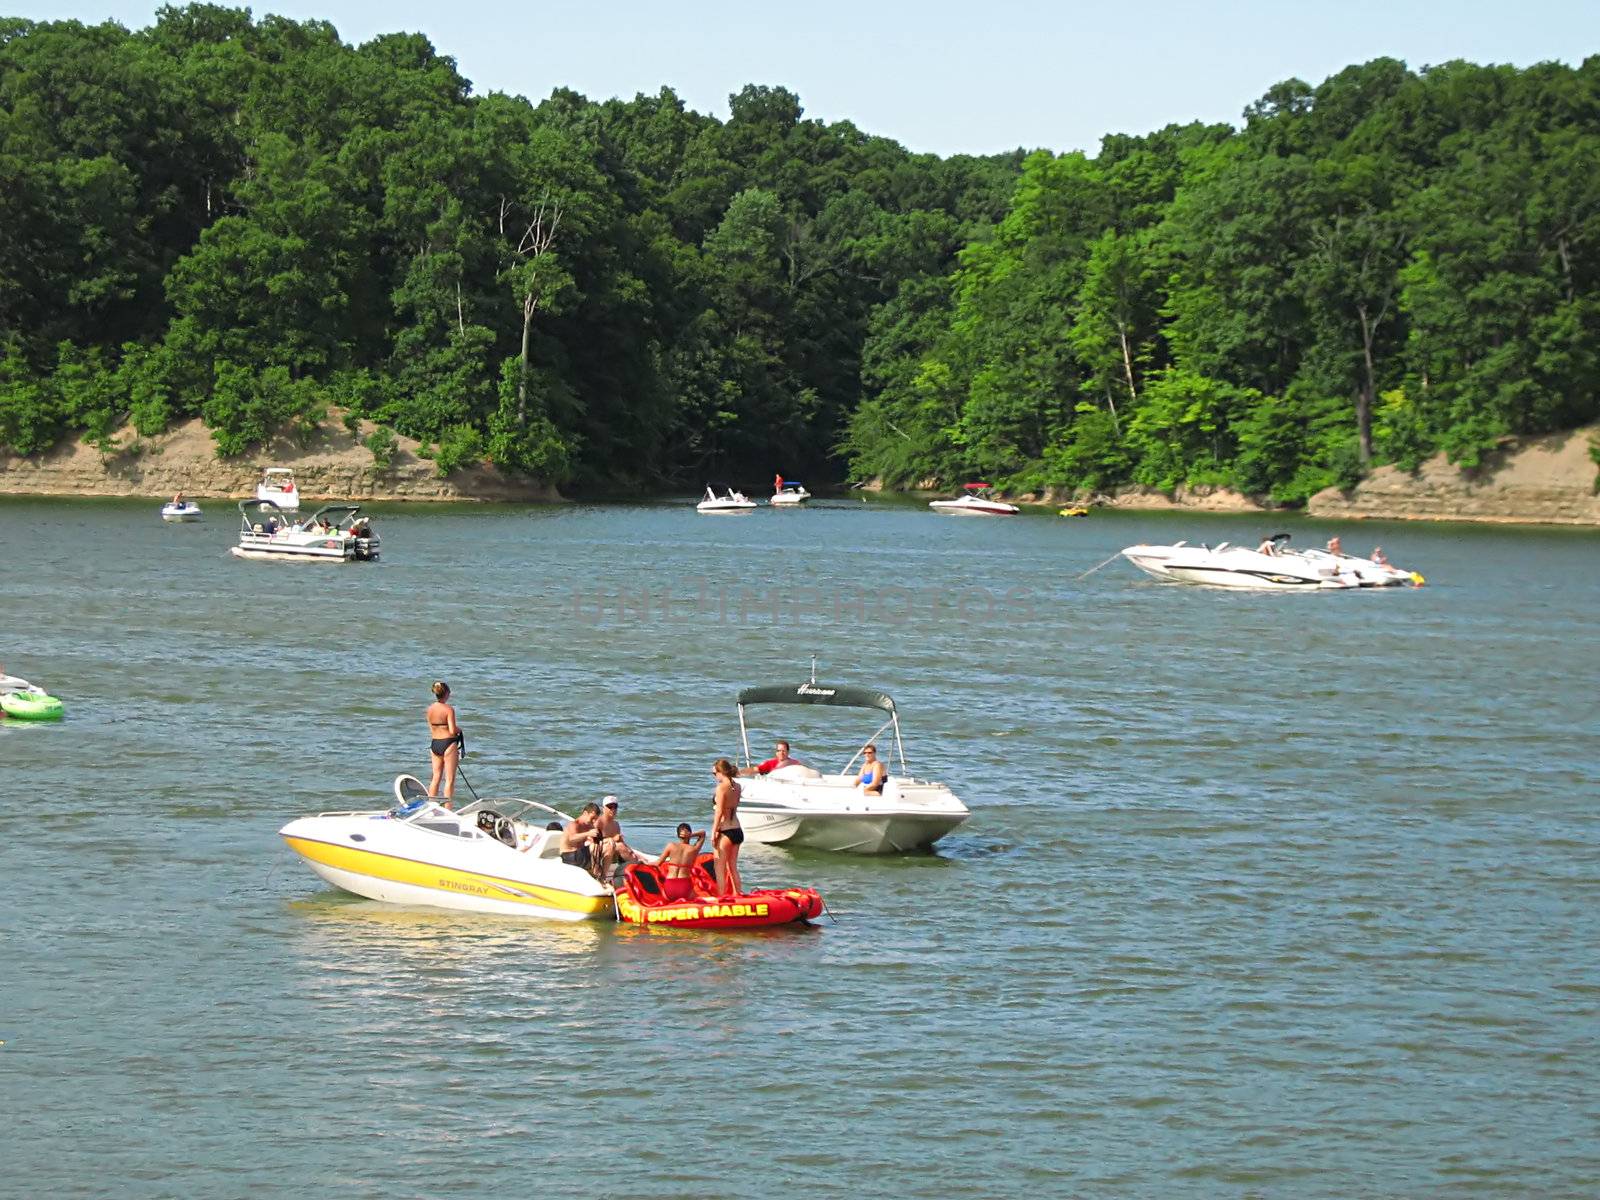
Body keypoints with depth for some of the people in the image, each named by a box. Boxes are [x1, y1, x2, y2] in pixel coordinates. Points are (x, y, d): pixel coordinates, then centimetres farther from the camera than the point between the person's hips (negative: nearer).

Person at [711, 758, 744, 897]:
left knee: (720, 869, -1)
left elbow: (719, 812, -16)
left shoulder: (721, 788, -14)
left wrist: (713, 833, -14)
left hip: (725, 831, -8)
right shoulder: (737, 787, 6)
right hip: (737, 830, 8)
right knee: (733, 867, 17)